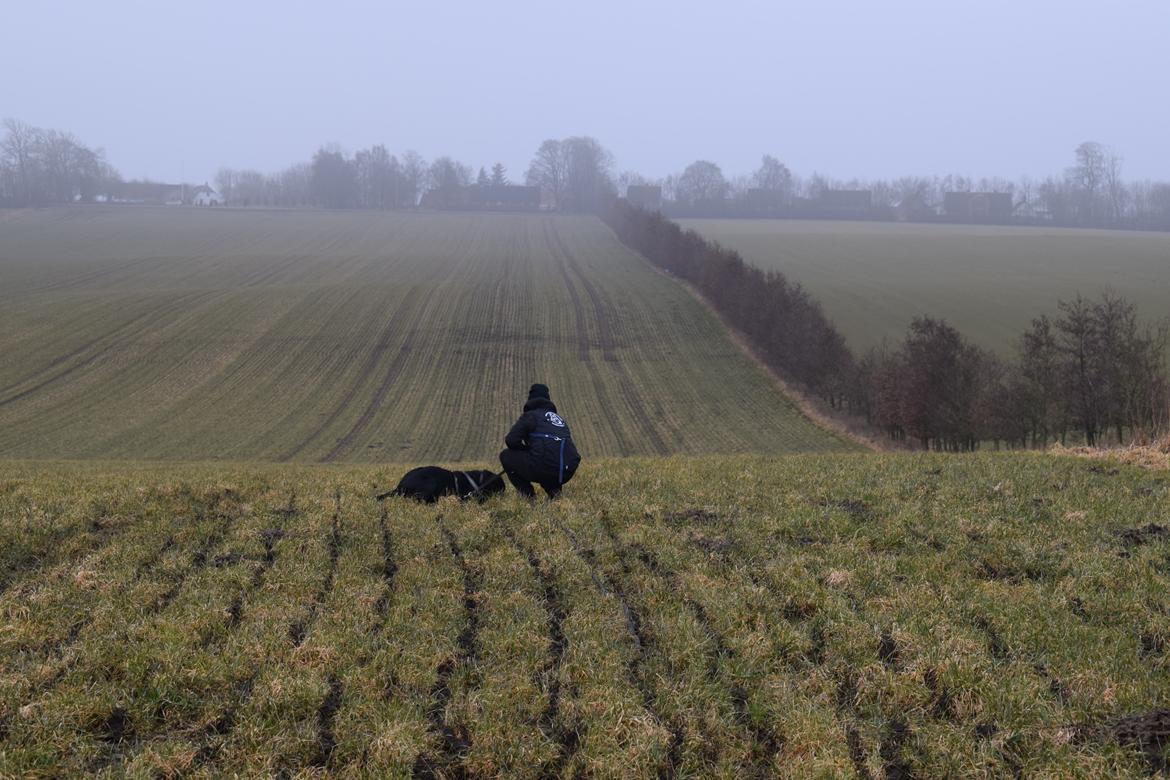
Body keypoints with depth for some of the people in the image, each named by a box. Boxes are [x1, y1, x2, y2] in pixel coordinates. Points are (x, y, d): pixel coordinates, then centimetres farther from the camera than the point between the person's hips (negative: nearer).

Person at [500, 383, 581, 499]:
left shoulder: (530, 415, 6)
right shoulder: (560, 418, 28)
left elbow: (511, 440, -4)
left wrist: (525, 448, 18)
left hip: (544, 468, -7)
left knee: (506, 456, 15)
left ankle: (527, 493, 5)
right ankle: (554, 489, 13)